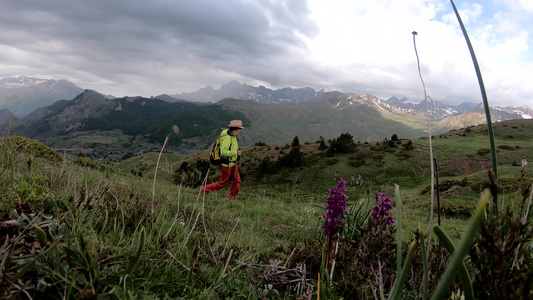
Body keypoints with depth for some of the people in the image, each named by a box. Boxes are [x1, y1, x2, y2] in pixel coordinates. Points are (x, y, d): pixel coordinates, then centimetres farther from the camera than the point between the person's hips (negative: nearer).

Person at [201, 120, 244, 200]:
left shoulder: (233, 136, 8)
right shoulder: (227, 137, -23)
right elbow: (223, 152, -29)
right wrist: (236, 153, -25)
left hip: (233, 164, 9)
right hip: (226, 165, -9)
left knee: (237, 181, 8)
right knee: (222, 183, 3)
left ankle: (231, 199, 22)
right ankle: (205, 189, 19)